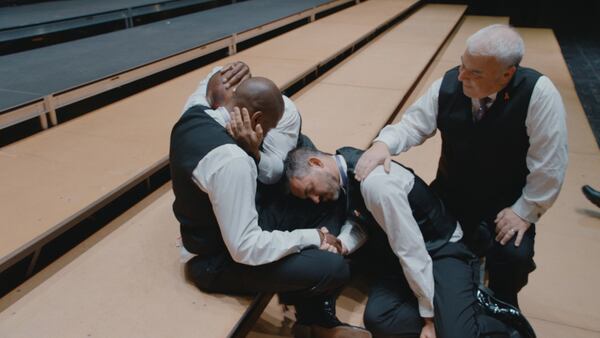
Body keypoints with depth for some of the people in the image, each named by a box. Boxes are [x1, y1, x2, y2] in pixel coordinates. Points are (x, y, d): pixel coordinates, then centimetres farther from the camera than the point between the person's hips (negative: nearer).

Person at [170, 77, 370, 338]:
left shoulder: (195, 116, -3)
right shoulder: (229, 159, -32)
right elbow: (246, 249, -30)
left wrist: (249, 150, -6)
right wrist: (312, 237, -19)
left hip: (213, 232, 10)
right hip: (219, 261, -10)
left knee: (314, 208, 10)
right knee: (334, 268, -16)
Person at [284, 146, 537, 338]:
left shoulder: (374, 181, -30)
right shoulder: (342, 169, -3)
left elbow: (412, 251, -26)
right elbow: (359, 220, 7)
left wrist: (429, 316, -17)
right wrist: (342, 244, -16)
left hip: (441, 250, -8)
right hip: (397, 255, 8)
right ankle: (477, 309, -1)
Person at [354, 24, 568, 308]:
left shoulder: (537, 93, -27)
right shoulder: (448, 85, -16)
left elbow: (549, 164, -22)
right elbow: (414, 124, -9)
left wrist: (524, 212, -18)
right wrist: (384, 144, -30)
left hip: (507, 202, -3)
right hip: (451, 191, 4)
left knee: (513, 255, -24)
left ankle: (502, 303, 13)